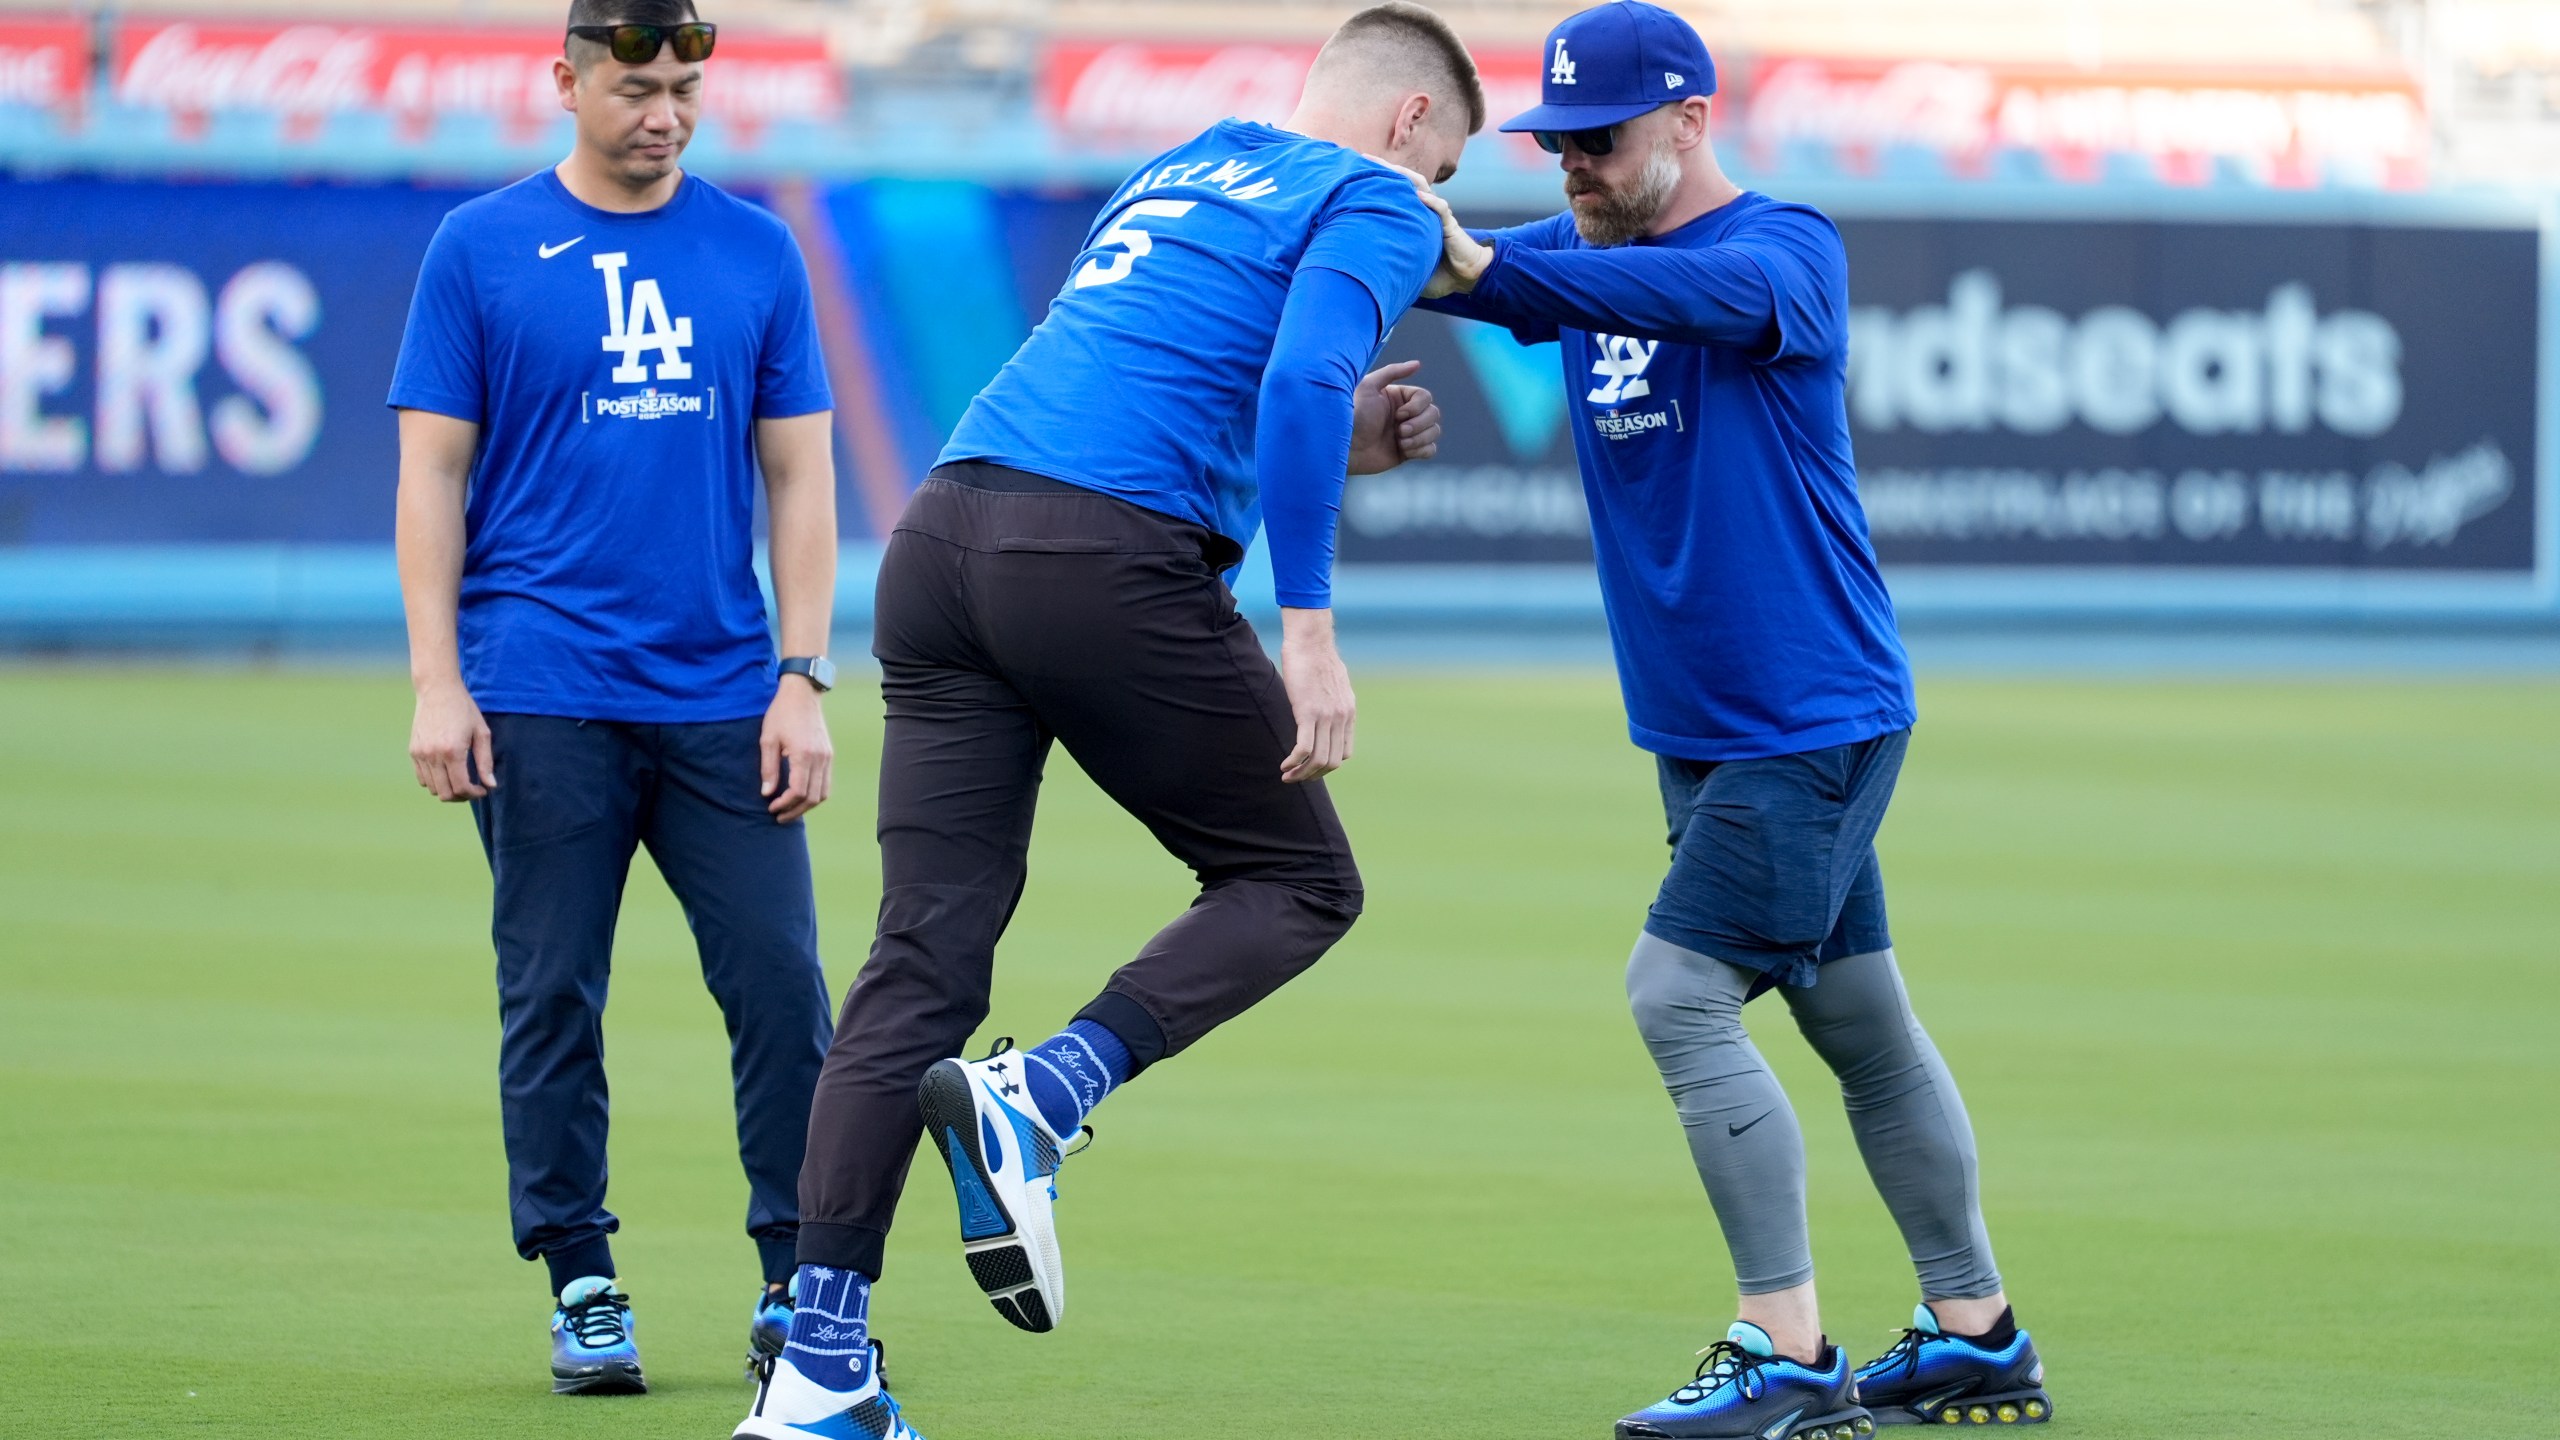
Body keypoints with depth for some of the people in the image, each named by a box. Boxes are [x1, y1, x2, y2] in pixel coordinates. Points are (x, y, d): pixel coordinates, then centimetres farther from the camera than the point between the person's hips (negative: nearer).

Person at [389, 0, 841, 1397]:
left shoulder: (756, 251, 9)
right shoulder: (480, 250, 3)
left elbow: (799, 476, 10)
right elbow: (431, 473, 2)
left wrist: (803, 681, 2)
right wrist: (437, 683, -6)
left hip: (722, 695, 2)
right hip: (542, 695, -2)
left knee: (780, 981, -3)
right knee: (553, 997, 1)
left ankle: (798, 1282, 6)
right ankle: (582, 1292, 9)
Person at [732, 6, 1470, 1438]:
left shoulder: (1184, 169, 29)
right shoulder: (1374, 207, 6)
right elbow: (1300, 383, -14)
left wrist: (1343, 444, 31)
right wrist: (1309, 625, -17)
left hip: (946, 530, 7)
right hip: (1109, 565, -7)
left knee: (924, 956, 5)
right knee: (1301, 883, 12)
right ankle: (1039, 1098, -10)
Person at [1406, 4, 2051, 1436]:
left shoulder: (1790, 245, -14)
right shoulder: (1579, 254, 9)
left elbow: (1718, 293, -36)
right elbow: (1465, 267, -6)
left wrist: (1483, 266, -48)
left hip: (1816, 715, -8)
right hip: (1704, 730, 8)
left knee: (1682, 992, -16)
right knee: (1859, 1022, 14)